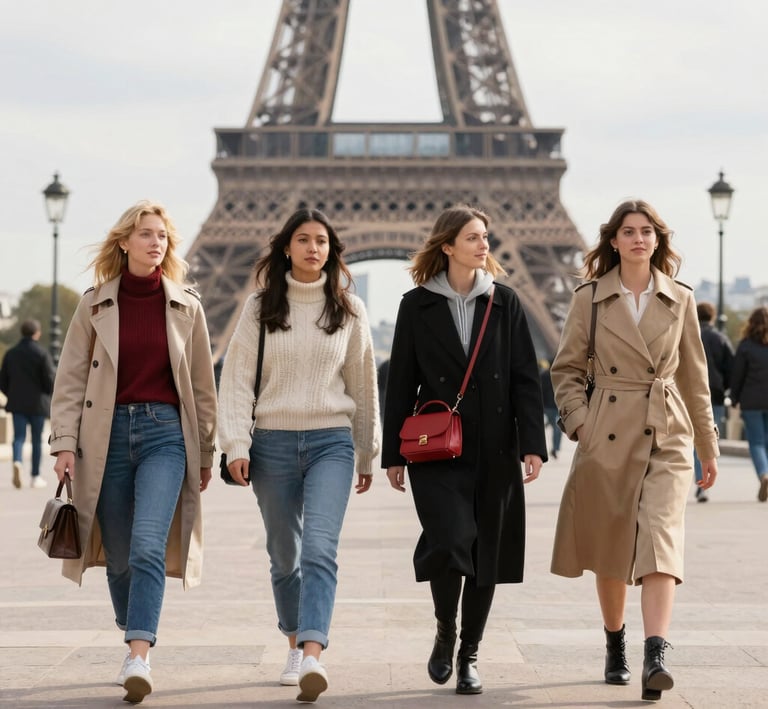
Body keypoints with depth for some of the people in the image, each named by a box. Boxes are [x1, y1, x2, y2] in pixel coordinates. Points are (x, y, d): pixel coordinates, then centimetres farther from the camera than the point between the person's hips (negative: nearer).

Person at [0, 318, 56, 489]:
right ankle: (35, 477, 15)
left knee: (19, 437, 1)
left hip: (17, 404, 3)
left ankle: (17, 462, -29)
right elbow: (50, 381, -14)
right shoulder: (42, 354, -10)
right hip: (37, 404, -3)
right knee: (37, 440, 9)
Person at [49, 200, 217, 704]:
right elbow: (71, 380, 4)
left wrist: (206, 452, 12)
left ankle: (139, 658, -23)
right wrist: (65, 443, -6)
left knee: (148, 545, -18)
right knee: (119, 555, 7)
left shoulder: (186, 307, 5)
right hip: (108, 433, 1)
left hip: (165, 433, -1)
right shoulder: (95, 305, 5)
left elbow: (202, 385, 11)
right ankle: (134, 639, 27)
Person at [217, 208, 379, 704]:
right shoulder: (261, 307, 4)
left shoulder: (348, 309, 6)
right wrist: (236, 444, -9)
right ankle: (296, 646, 29)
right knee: (284, 555, 10)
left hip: (331, 442, -1)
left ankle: (314, 657, -29)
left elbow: (363, 384, 12)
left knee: (320, 549, -18)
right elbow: (237, 377, 1)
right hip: (273, 443, 1)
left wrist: (368, 454, 15)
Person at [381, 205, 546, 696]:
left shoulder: (505, 303, 7)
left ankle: (469, 655, 19)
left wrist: (533, 445, -4)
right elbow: (401, 384, 6)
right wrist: (393, 454, 3)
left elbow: (525, 380, 5)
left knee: (486, 554, 4)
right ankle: (445, 633, 10)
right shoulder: (417, 305, 3)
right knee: (449, 542, -17)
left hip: (494, 451, 2)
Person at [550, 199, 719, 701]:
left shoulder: (680, 300, 6)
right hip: (608, 434, 0)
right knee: (610, 547, 7)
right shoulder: (590, 298, 2)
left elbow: (695, 377, 11)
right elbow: (566, 369, 7)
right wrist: (578, 422, -7)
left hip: (667, 437, 0)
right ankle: (615, 648, 26)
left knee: (661, 539, -15)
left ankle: (656, 658, -24)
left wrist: (709, 447, 13)